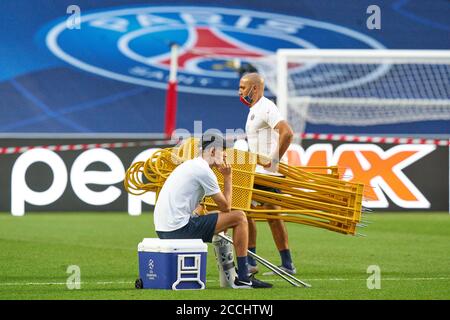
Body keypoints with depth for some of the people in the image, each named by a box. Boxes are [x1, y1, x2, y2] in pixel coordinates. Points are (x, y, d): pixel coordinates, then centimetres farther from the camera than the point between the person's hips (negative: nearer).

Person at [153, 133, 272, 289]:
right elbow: (225, 207, -3)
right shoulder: (204, 170, -10)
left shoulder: (189, 165, 19)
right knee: (239, 217, -6)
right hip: (179, 228, -10)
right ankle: (243, 278, -3)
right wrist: (228, 177, 6)